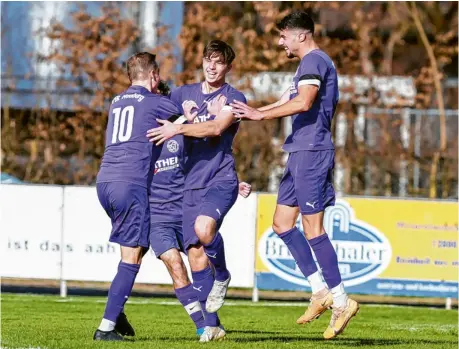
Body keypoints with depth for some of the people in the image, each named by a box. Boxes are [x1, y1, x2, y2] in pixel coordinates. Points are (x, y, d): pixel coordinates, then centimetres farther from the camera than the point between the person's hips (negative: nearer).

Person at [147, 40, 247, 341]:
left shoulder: (234, 98, 0)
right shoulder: (183, 94, 15)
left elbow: (216, 127, -16)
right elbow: (160, 121, 22)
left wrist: (179, 128, -24)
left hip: (220, 178, -5)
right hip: (189, 183, 5)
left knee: (204, 227, -32)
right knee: (194, 252, -1)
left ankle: (222, 277, -2)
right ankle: (209, 322, 7)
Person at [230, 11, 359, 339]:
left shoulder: (314, 61, -11)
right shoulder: (309, 64, 21)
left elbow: (303, 103, -26)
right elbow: (285, 103, 29)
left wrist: (261, 114, -20)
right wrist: (244, 111, 25)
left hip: (311, 152, -11)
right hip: (300, 152, 11)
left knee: (312, 227, -9)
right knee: (282, 222, 11)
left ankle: (341, 300, -5)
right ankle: (321, 292, 12)